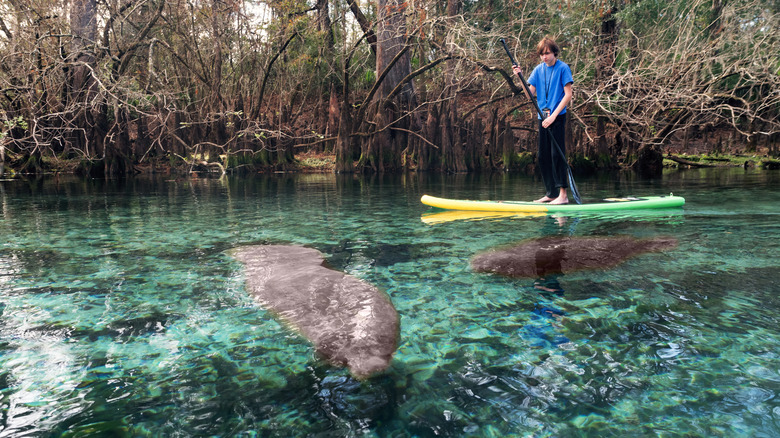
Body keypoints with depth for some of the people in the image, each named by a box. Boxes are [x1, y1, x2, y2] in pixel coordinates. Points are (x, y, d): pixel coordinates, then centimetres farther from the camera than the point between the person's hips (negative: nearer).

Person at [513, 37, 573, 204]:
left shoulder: (563, 68, -5)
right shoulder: (538, 70, 11)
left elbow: (568, 95, -10)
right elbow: (530, 93, 6)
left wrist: (553, 115, -17)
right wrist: (520, 76, -7)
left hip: (558, 117, -6)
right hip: (543, 117, 6)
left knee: (557, 154, -11)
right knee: (543, 156, 7)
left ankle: (563, 194, -8)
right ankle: (551, 193, 16)